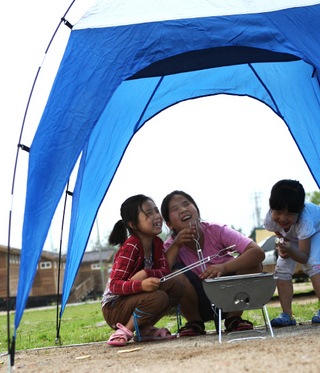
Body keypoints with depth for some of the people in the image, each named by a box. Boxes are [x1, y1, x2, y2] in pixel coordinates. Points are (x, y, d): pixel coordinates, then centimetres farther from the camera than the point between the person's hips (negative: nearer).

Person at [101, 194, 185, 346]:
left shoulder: (157, 243, 4)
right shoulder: (131, 247, -20)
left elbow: (165, 271, -7)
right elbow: (114, 285, -24)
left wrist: (146, 274, -26)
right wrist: (141, 285, -42)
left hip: (134, 300, 7)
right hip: (114, 307, -7)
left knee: (177, 286, -13)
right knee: (158, 298, -32)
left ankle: (145, 328, -3)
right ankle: (125, 331, -14)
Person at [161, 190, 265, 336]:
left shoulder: (216, 231, -16)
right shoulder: (171, 246, -12)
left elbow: (258, 252, -27)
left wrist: (224, 267, -40)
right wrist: (176, 245, -32)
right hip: (200, 306, 0)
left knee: (253, 265, -24)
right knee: (176, 273, -28)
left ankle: (233, 317, -2)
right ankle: (194, 322, -2)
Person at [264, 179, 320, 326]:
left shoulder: (304, 221, -45)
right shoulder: (270, 220, -33)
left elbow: (304, 257, -40)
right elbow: (279, 232, -6)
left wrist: (290, 250, -60)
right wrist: (283, 245, -25)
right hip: (292, 237, 5)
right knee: (282, 269, -10)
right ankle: (287, 314, -8)